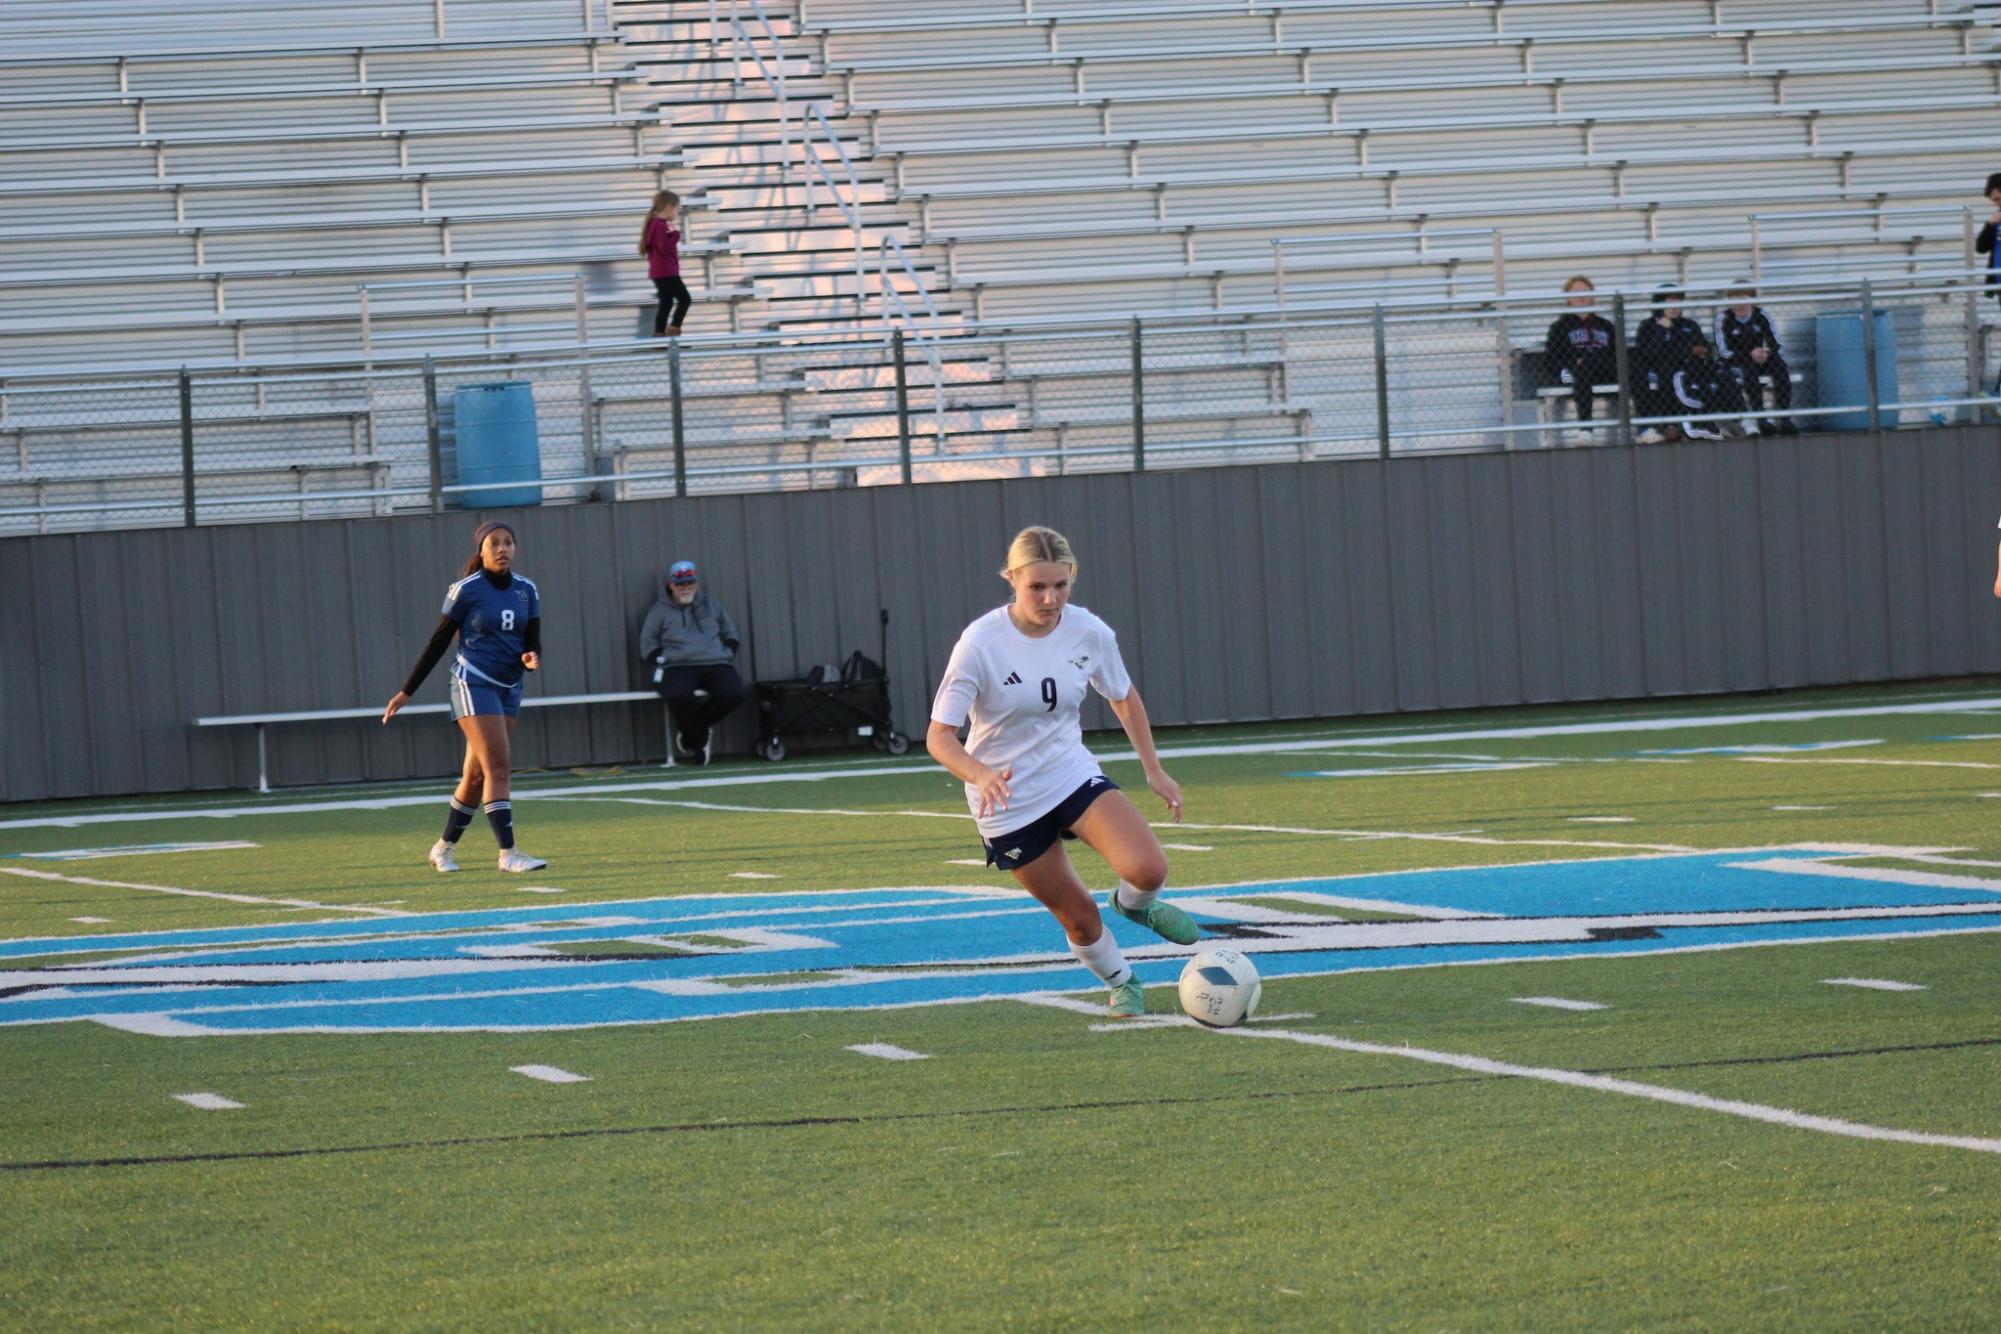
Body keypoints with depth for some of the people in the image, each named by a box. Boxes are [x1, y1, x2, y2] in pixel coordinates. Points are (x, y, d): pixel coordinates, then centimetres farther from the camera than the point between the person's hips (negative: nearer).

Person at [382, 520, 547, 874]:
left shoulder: (526, 590, 6)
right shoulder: (465, 590, -8)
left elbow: (533, 642, 7)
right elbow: (438, 642, -2)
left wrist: (532, 658, -18)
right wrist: (407, 692, 1)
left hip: (509, 687, 6)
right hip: (474, 683, -6)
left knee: (477, 775, 9)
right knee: (498, 766, -17)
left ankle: (443, 848, 24)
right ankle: (508, 854, -20)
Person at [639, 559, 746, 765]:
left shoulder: (711, 605, 21)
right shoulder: (660, 611, 12)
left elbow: (731, 632, 27)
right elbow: (647, 644, 11)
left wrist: (728, 651, 8)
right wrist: (661, 658, -6)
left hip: (715, 663, 3)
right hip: (677, 667, -3)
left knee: (734, 692, -28)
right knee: (679, 695, -38)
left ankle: (690, 733, -7)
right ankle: (700, 740, -13)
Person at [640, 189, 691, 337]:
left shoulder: (655, 224, 14)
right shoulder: (661, 225, -18)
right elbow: (665, 248, -25)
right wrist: (675, 235, -19)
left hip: (658, 272, 10)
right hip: (666, 272, -10)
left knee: (666, 302, 12)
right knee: (685, 299, -5)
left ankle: (659, 334, 10)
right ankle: (673, 331, -9)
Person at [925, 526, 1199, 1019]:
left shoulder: (1088, 632, -10)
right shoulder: (981, 644, -21)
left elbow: (1123, 697, 11)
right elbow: (939, 736, -21)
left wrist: (1154, 770, 11)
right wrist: (981, 776, -40)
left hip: (1073, 774, 3)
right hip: (1008, 802, -3)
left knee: (1147, 869, -21)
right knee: (1078, 916, 3)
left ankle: (1133, 904, 16)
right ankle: (1121, 983, 35)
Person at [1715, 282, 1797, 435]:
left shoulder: (1761, 315, 3)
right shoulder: (1723, 318, -7)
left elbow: (1774, 342, 0)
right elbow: (1724, 351, -14)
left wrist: (1767, 352, -24)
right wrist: (1750, 354, -26)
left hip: (1759, 358, 3)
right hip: (1732, 364, -3)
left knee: (1780, 365, -26)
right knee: (1749, 369, -36)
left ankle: (1784, 419, -32)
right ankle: (1761, 418, -42)